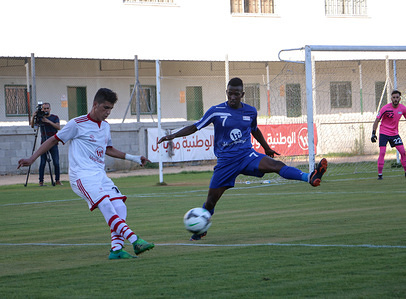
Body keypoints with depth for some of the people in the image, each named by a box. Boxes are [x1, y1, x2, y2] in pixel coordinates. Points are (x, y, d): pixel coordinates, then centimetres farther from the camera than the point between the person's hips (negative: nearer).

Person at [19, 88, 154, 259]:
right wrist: (31, 159, 2)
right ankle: (135, 241, -33)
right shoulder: (77, 124, -2)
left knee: (120, 207, -12)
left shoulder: (106, 126, 18)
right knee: (105, 204, -25)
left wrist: (133, 158, 28)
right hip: (82, 175, -8)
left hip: (99, 174, 8)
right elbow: (54, 140, 5)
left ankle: (116, 249, -13)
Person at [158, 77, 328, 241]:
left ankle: (310, 178, -43)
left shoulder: (250, 112, 6)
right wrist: (173, 135, -11)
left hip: (247, 155, 1)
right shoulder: (216, 111, -4)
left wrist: (267, 148, 36)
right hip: (225, 161, -1)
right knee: (211, 200, 2)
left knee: (276, 165, -26)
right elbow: (195, 127, 1)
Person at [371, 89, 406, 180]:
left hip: (395, 133, 4)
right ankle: (380, 174, -8)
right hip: (384, 133, -4)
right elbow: (377, 121, -12)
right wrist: (373, 133, -18)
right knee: (382, 152, -13)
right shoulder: (385, 108, -16)